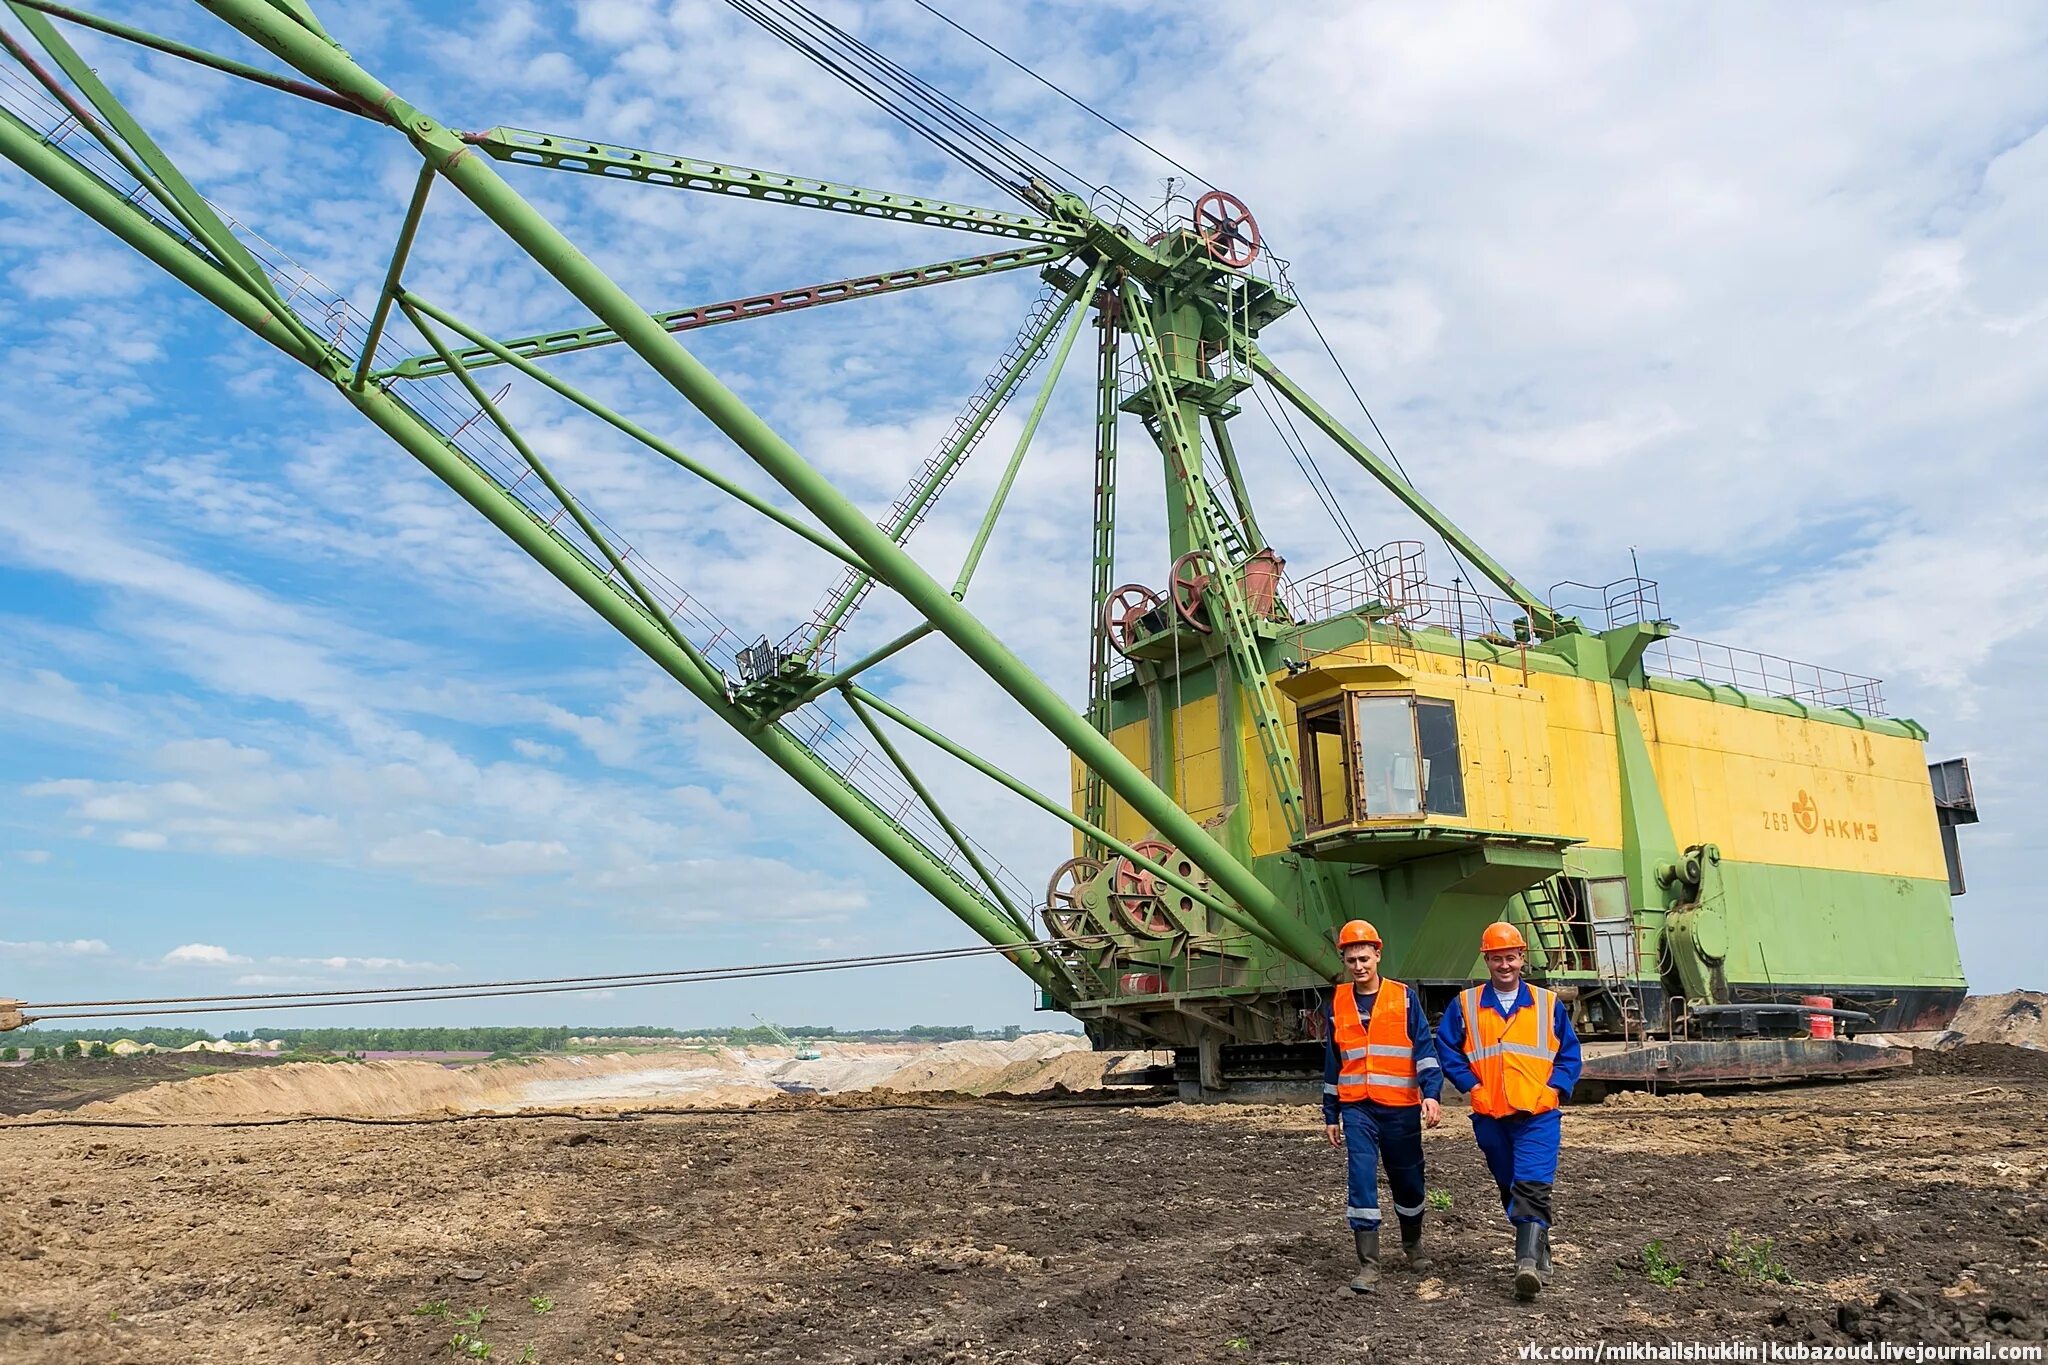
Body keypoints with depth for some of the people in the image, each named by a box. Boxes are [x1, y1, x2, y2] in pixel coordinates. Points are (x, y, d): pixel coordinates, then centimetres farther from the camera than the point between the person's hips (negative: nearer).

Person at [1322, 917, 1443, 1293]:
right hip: (1357, 1108, 1)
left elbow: (1424, 1048, -5)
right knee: (1360, 1180, -10)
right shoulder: (1337, 1004, 6)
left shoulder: (1405, 998, -1)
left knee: (1408, 1180, 12)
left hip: (1401, 1107, -1)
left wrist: (1431, 1093, -20)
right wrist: (1330, 1114, 13)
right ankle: (1368, 1265, -3)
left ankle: (1413, 1245, 37)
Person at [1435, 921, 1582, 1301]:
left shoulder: (1549, 1004, 5)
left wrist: (1553, 1089, -3)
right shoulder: (1465, 1005, 4)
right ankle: (1539, 1253, 30)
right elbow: (1447, 1049, 7)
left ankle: (1528, 1263, -22)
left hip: (1538, 1114, -2)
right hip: (1490, 1116, 2)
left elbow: (1569, 1053, 9)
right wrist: (1472, 1087, -3)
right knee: (1510, 1188, 13)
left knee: (1532, 1187, -16)